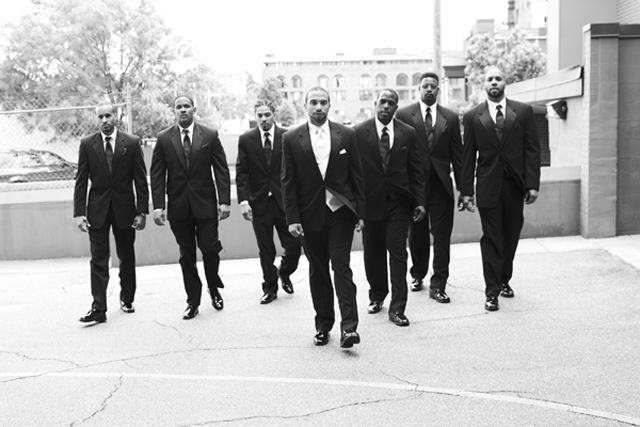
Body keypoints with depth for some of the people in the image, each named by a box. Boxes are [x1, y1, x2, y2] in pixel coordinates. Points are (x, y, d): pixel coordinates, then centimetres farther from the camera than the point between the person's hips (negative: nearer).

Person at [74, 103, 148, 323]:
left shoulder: (132, 143, -2)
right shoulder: (87, 144, 1)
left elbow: (141, 179, -2)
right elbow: (81, 181, 1)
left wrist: (142, 211, -6)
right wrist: (79, 212, -6)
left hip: (124, 209, 0)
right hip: (97, 210, 0)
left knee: (127, 257, 11)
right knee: (98, 259, -2)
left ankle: (127, 299, 27)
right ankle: (98, 308, -1)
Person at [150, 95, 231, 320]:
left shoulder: (210, 135, 1)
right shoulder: (163, 138, 3)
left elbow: (221, 170, -1)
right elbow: (157, 174, 1)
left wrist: (225, 201, -8)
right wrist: (158, 206, -8)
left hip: (205, 204, -1)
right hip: (178, 207, 1)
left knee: (210, 249, -2)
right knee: (186, 255, 7)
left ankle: (214, 290, 26)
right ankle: (193, 301, 18)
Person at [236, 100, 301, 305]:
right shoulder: (245, 140, 2)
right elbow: (241, 173, 0)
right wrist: (243, 200, -10)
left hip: (285, 201, 0)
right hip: (259, 203, 0)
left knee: (294, 245, 2)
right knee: (265, 250, 7)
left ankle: (284, 273, 32)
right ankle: (270, 288, 24)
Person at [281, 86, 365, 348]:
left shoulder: (346, 135, 3)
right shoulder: (291, 139, 1)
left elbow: (357, 176, 5)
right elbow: (288, 182, 0)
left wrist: (360, 212, 1)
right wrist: (292, 218, -5)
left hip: (340, 211, -1)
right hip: (310, 215, 1)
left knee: (342, 267, -6)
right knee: (318, 271, 9)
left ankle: (349, 326, -5)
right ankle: (323, 324, 21)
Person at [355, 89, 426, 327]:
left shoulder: (408, 133, 4)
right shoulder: (359, 132, -1)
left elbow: (416, 170, 5)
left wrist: (420, 201, -1)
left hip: (399, 202, 0)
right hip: (371, 201, 0)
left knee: (398, 253, -3)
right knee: (373, 253, 11)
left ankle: (397, 309, 3)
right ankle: (376, 296, 33)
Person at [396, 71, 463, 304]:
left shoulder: (450, 117, 7)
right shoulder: (403, 115, 1)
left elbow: (457, 154, 6)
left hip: (441, 184, 1)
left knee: (442, 236, -1)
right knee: (417, 234, 11)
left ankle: (438, 285, 6)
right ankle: (418, 275, 31)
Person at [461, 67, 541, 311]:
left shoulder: (523, 112, 3)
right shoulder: (473, 116, 2)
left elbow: (532, 150, 0)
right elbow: (468, 156, 2)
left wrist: (532, 184, -7)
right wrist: (466, 190, -2)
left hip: (515, 185, 1)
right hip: (488, 186, -1)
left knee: (511, 236, 11)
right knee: (491, 239, 1)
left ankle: (504, 280, 31)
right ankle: (492, 291, 7)